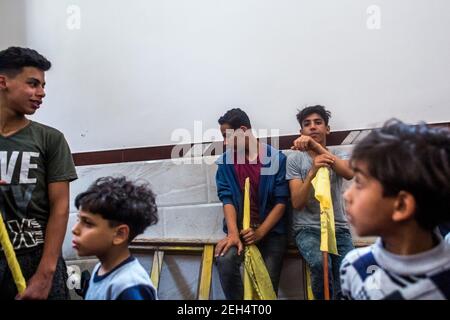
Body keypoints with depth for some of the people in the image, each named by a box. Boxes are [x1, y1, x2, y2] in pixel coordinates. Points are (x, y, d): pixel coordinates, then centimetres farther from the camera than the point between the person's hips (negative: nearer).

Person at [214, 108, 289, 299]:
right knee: (225, 260, -26)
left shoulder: (276, 159, -5)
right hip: (240, 228, 2)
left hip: (271, 229, -1)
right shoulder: (225, 162, 4)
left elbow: (281, 201, -7)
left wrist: (260, 232, -17)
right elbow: (227, 199, -4)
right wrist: (233, 233, -19)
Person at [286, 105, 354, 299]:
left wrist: (315, 145, -24)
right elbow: (297, 203, -8)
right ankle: (324, 297, -4)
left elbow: (349, 173, -17)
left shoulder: (340, 155, 9)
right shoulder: (295, 158, 2)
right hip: (307, 228, -2)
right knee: (320, 264, -30)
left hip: (338, 228, 2)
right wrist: (312, 172, -23)